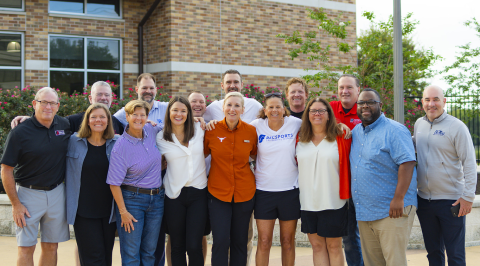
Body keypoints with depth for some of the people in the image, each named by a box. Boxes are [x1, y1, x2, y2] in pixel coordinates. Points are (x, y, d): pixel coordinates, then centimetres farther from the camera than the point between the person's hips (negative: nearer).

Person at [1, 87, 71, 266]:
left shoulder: (65, 125, 1)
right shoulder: (19, 132, -12)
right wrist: (15, 204, -11)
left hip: (57, 193, 4)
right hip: (29, 193, -4)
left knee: (51, 247, 11)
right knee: (26, 249, 0)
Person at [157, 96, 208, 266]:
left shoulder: (199, 130, 1)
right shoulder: (161, 138, 1)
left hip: (198, 193, 0)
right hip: (174, 196, 0)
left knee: (194, 246, -8)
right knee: (177, 247, 7)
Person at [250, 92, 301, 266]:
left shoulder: (295, 124, -1)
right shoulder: (257, 126, 0)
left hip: (290, 190, 0)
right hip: (264, 190, 0)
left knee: (288, 241, 10)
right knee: (264, 242, 1)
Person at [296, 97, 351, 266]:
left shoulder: (340, 138, -1)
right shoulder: (300, 139, 8)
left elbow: (348, 166, 5)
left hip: (334, 202, -3)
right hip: (308, 202, 3)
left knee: (334, 246, 5)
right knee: (317, 245, 7)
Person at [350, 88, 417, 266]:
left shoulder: (394, 130, -10)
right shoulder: (355, 132, 15)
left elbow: (407, 163, -19)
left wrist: (398, 199, -24)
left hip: (391, 211, -8)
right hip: (364, 211, 8)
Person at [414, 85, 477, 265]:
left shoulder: (456, 127, -10)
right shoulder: (419, 124, 7)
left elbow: (469, 164, -11)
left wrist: (468, 197, -15)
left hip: (451, 201, -5)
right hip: (424, 200, 5)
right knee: (433, 251, 15)